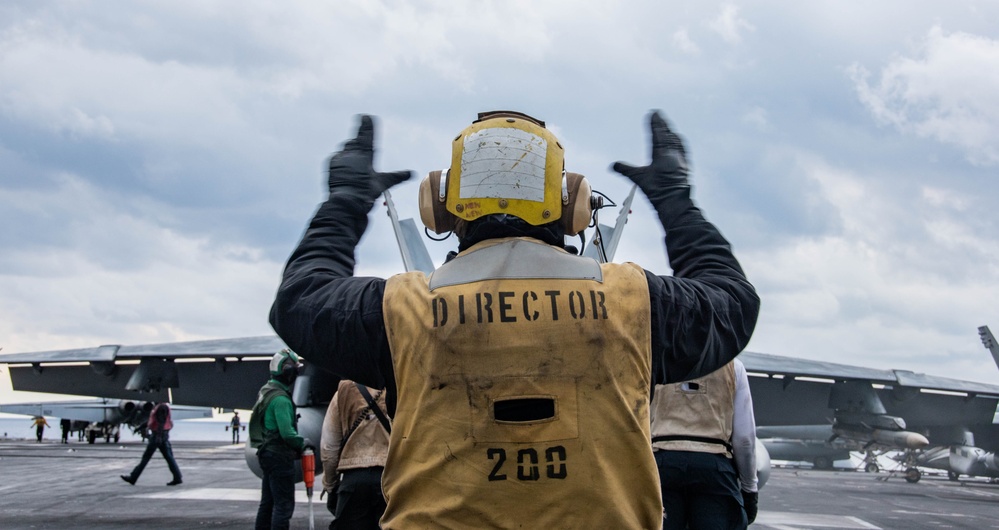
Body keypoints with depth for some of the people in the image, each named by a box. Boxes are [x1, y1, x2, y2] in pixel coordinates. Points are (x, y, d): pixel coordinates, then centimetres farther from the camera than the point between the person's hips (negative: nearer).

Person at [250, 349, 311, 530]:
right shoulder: (281, 399, -21)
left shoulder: (266, 391, 11)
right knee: (284, 505, -7)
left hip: (266, 453, 10)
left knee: (268, 502, 16)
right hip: (280, 456, -10)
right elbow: (287, 432, -26)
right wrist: (302, 443, -7)